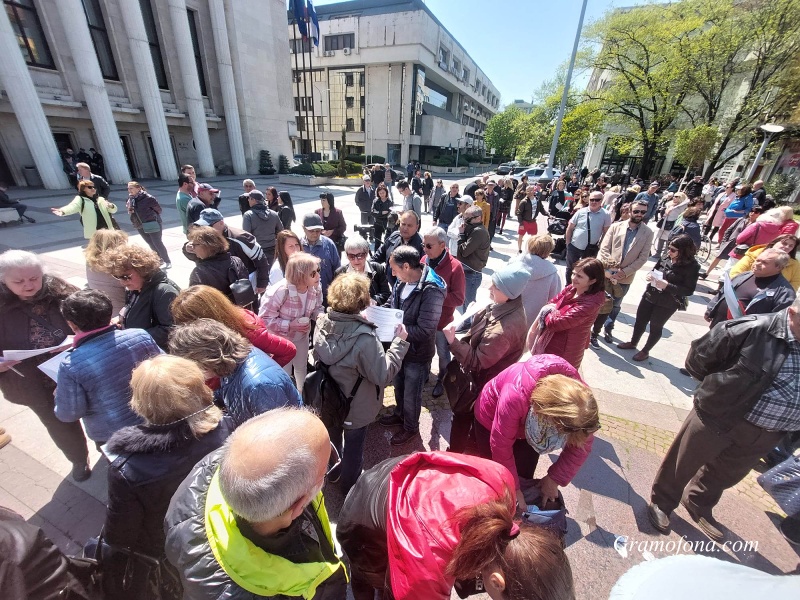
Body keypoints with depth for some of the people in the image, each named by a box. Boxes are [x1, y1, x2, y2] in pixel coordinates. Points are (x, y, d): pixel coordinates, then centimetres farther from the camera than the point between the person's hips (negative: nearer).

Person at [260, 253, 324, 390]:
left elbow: (317, 307, -2)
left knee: (302, 368, 27)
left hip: (302, 335, 5)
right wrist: (290, 325, -35)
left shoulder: (316, 288, -20)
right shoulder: (280, 291, -37)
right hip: (281, 339, -5)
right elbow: (264, 319, -28)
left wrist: (319, 315, -25)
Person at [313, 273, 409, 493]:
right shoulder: (365, 337, -37)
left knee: (333, 437, 31)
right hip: (355, 406, -5)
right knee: (353, 449, 22)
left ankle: (333, 471, 59)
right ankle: (350, 488, 49)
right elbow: (384, 375, -28)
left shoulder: (322, 323, -17)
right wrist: (399, 342, -20)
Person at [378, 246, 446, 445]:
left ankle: (411, 428, 43)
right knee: (399, 385, 28)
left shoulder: (432, 291, -30)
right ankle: (399, 414, 55)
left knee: (411, 394, 16)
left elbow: (424, 331, -31)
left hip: (417, 353, -7)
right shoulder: (402, 281, -6)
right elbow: (390, 305, 9)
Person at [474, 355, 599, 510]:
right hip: (490, 418, -3)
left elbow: (582, 445, -13)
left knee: (524, 477, 9)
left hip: (530, 424, 3)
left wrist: (554, 478, -12)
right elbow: (501, 446, -30)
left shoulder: (580, 397, -31)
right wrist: (513, 489, -19)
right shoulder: (516, 396, -46)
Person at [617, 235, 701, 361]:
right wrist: (650, 276, -9)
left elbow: (689, 290, -17)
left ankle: (645, 351, 31)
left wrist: (667, 286, -27)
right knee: (640, 321, 17)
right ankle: (633, 343, 39)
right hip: (650, 296, 5)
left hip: (667, 304, -5)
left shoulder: (692, 266, -16)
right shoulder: (666, 258, -4)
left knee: (655, 327, 12)